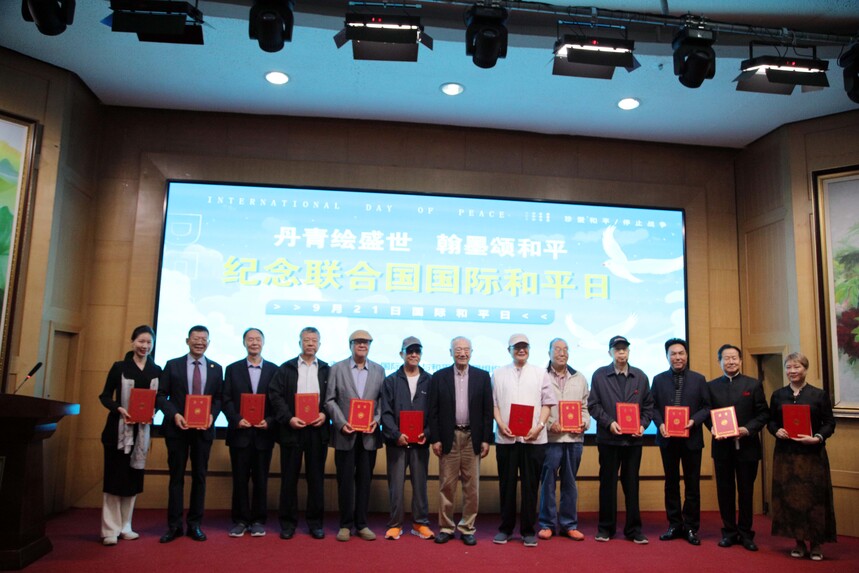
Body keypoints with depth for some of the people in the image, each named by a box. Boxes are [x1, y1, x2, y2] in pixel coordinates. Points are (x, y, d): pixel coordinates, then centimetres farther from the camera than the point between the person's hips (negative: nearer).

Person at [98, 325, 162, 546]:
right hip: (118, 428, -3)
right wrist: (119, 409, -18)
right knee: (115, 477, -2)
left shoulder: (156, 371, 7)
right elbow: (105, 396, -1)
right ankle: (110, 529, 3)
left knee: (133, 478, 8)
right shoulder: (119, 367, 0)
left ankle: (125, 527, 18)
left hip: (142, 429, 3)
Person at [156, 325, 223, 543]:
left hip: (204, 428, 1)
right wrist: (174, 414, -15)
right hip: (177, 427, -1)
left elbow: (219, 398, 6)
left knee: (199, 476, 7)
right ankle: (174, 525, 13)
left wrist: (212, 415, -12)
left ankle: (194, 524, 16)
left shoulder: (216, 369, 7)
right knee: (176, 476, 5)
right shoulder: (172, 365, 3)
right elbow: (161, 395, 0)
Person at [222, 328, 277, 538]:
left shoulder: (274, 370, 6)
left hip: (264, 432, 0)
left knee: (261, 479, 5)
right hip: (240, 431, 0)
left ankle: (258, 521, 15)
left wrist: (269, 421, -11)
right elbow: (226, 400, 2)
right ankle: (240, 520, 14)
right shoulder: (233, 369, 8)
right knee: (240, 478, 4)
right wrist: (237, 420, -12)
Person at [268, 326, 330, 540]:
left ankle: (315, 522, 17)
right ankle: (288, 522, 16)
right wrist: (288, 418, -12)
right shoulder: (286, 368, 6)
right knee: (289, 477, 5)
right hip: (291, 428, 0)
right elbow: (275, 394, -2)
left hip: (317, 429, 1)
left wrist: (325, 414, -11)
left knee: (316, 477, 6)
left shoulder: (327, 370, 8)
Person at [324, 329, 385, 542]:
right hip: (345, 434, -1)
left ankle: (361, 524, 18)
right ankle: (346, 524, 16)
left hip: (369, 434, 2)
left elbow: (382, 400, 7)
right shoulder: (337, 369, 3)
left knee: (365, 480, 7)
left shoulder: (379, 370, 8)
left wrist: (376, 420, -8)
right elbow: (329, 400, 0)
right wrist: (341, 423, -11)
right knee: (345, 480, 5)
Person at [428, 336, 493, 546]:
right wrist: (435, 439, -3)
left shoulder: (482, 377, 5)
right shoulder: (439, 377, 3)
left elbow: (487, 410, 3)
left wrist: (486, 439, -1)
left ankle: (467, 528, 17)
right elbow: (433, 411, 2)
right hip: (448, 437, 0)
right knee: (446, 485, 5)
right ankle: (446, 527, 16)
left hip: (472, 437, 1)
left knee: (471, 485, 5)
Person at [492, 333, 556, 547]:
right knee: (506, 484, 8)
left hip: (533, 438, 0)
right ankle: (505, 528, 20)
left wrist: (539, 426, -9)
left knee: (530, 485, 5)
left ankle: (528, 530, 16)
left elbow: (547, 403, 4)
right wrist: (501, 425, -8)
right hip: (506, 437, 0)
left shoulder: (539, 374, 8)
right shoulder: (499, 374, 8)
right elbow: (493, 403, 6)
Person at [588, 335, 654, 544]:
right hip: (608, 438, -1)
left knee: (632, 484, 7)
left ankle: (633, 529, 17)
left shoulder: (641, 377, 8)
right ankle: (605, 528, 16)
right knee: (608, 483, 6)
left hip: (633, 439, 2)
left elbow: (648, 406, 10)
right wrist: (609, 423, -12)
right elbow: (593, 405, -1)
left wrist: (643, 425, -6)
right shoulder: (599, 375, 2)